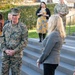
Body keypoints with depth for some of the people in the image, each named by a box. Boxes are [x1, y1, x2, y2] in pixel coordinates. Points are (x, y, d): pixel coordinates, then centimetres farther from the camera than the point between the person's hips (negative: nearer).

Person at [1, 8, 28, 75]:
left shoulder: (23, 27, -5)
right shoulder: (6, 26, 6)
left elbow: (24, 42, -8)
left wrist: (14, 51, -14)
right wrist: (5, 50, -8)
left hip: (17, 55, -3)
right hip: (5, 54, 3)